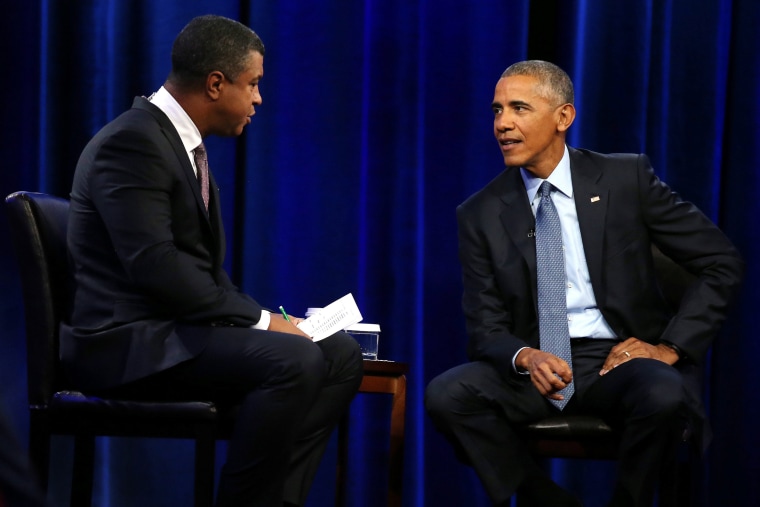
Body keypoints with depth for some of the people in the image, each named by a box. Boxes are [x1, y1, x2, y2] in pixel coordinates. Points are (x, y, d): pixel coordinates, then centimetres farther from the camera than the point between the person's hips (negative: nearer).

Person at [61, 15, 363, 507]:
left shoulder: (181, 142, 16)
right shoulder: (132, 142, -15)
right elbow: (153, 263, -25)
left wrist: (262, 316, 1)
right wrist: (258, 319, -19)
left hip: (176, 327, 10)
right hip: (128, 341, -10)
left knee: (341, 355, 5)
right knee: (294, 362, -28)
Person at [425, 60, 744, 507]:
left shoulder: (627, 180, -1)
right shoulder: (481, 215, 4)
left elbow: (722, 263, 1)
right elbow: (486, 327, 2)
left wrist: (671, 348, -9)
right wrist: (526, 357, -21)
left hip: (618, 358, -2)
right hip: (534, 365, 2)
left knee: (665, 397, -36)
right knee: (446, 396, -27)